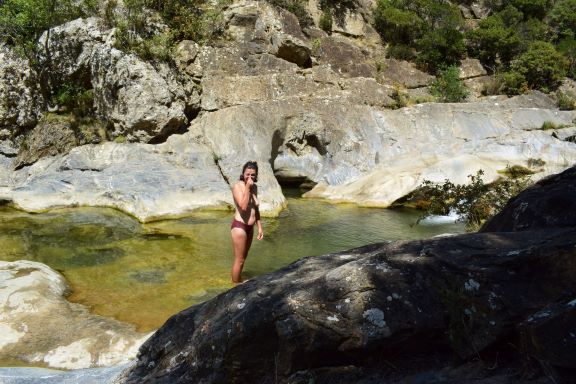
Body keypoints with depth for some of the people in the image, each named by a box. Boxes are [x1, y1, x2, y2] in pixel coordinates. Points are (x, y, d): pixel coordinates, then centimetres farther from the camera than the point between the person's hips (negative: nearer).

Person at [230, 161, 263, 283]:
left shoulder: (254, 187, 7)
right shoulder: (237, 186, -15)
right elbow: (243, 206, -27)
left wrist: (260, 227, 14)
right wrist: (247, 187, -23)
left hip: (250, 227, 8)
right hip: (239, 226, -8)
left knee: (243, 258, 21)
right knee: (239, 260, 0)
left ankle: (239, 281, 37)